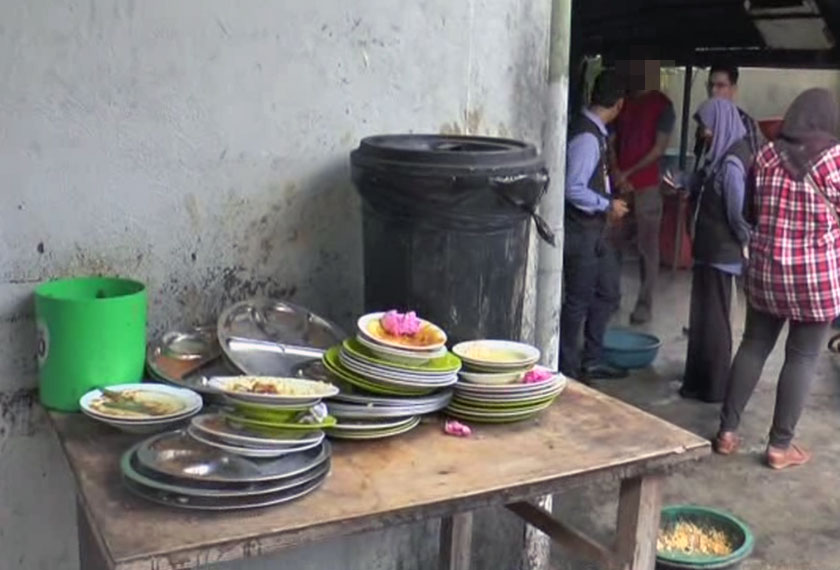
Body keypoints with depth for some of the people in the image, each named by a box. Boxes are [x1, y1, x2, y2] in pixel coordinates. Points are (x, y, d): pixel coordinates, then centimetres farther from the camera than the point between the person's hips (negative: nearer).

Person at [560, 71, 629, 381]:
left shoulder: (595, 132, 6)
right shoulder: (586, 137, -22)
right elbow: (573, 190, -25)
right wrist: (608, 205, -15)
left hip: (595, 228, 10)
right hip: (581, 230, -10)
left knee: (608, 292, 17)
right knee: (578, 300, 2)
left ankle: (591, 361, 29)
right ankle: (567, 367, 17)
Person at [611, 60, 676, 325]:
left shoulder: (662, 104, -1)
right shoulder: (622, 101, 13)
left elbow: (659, 149, -6)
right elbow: (611, 142, 9)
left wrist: (629, 173, -10)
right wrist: (616, 174, -6)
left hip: (646, 185, -4)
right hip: (618, 184, 4)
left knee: (647, 246, -2)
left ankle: (644, 303, 2)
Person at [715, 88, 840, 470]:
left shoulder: (767, 155, 1)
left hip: (766, 271, 4)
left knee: (753, 346, 15)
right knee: (802, 358, 6)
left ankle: (727, 430, 18)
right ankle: (780, 445, 12)